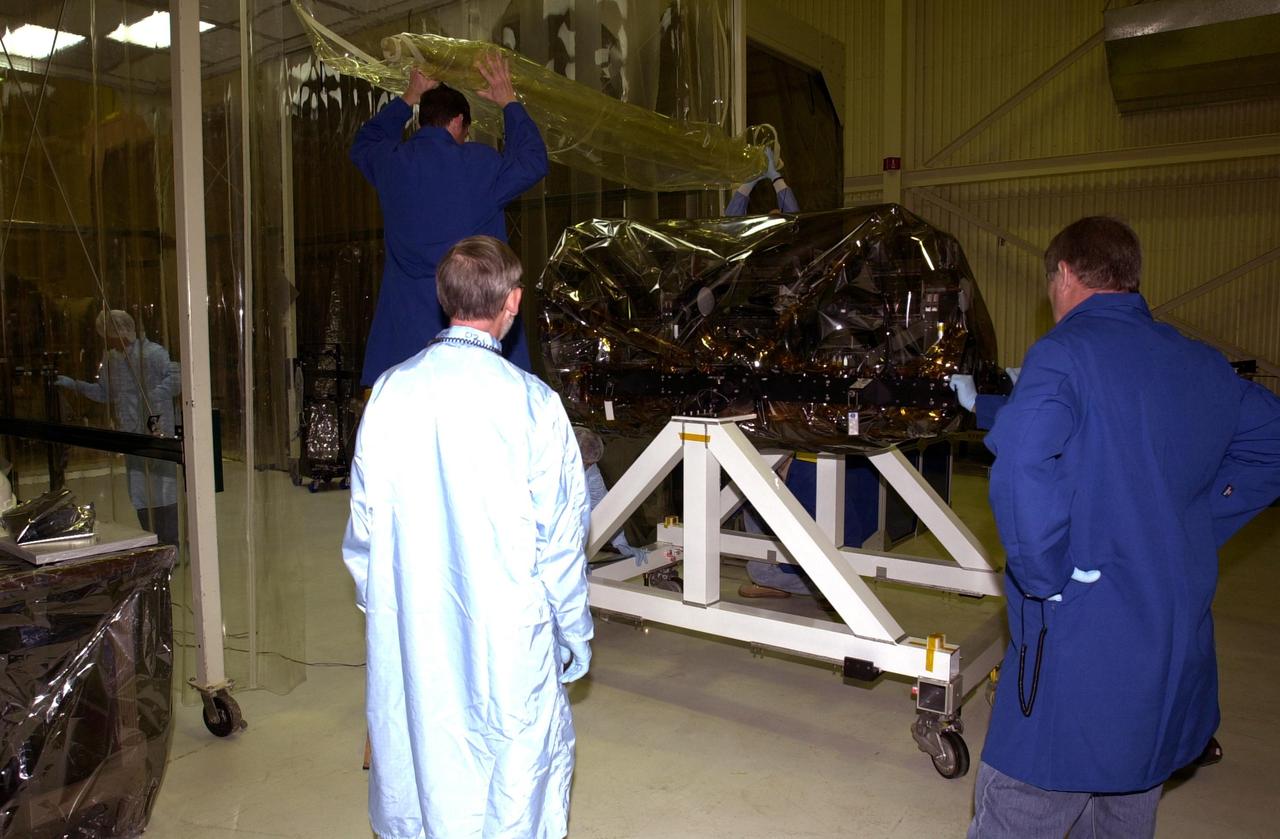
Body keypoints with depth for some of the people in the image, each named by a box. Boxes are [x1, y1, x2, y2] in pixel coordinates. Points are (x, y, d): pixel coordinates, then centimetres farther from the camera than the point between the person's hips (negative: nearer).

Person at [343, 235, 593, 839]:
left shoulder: (391, 391, -5)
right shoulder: (532, 403, -15)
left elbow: (364, 524, 3)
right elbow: (560, 539, -8)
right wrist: (574, 636, 5)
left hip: (407, 636, 4)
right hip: (508, 636, -3)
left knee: (414, 767, 20)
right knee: (513, 784, 12)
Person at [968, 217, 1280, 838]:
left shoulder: (1065, 352, -14)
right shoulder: (1199, 364, 9)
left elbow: (1022, 465, -32)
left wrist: (1046, 579, -18)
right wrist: (1193, 529, 16)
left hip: (1082, 643, -7)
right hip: (1179, 652, 8)